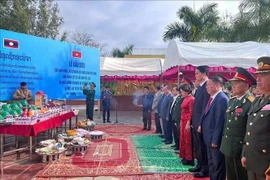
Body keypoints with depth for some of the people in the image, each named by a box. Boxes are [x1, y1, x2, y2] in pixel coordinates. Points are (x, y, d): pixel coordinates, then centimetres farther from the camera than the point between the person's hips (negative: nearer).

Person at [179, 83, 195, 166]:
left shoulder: (191, 99, -15)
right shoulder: (185, 99, 11)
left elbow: (191, 113, -18)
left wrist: (188, 123, -19)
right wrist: (181, 121, 13)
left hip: (187, 122, -9)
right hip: (183, 121, 9)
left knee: (188, 140, 0)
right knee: (183, 139, 15)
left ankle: (190, 159, 12)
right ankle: (185, 157, 26)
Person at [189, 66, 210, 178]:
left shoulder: (207, 87, -16)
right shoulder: (199, 88, 14)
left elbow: (205, 107, -20)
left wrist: (201, 124, -20)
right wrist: (193, 121, 14)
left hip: (201, 123, -9)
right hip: (195, 123, 9)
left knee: (203, 147, 4)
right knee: (197, 147, 18)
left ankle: (205, 169, 17)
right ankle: (200, 165, 32)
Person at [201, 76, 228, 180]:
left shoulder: (222, 98, -18)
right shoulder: (213, 98, 12)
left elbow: (220, 121, -22)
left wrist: (215, 140, -21)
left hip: (215, 139, -9)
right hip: (209, 138, 9)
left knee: (218, 165, 6)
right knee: (211, 164, 20)